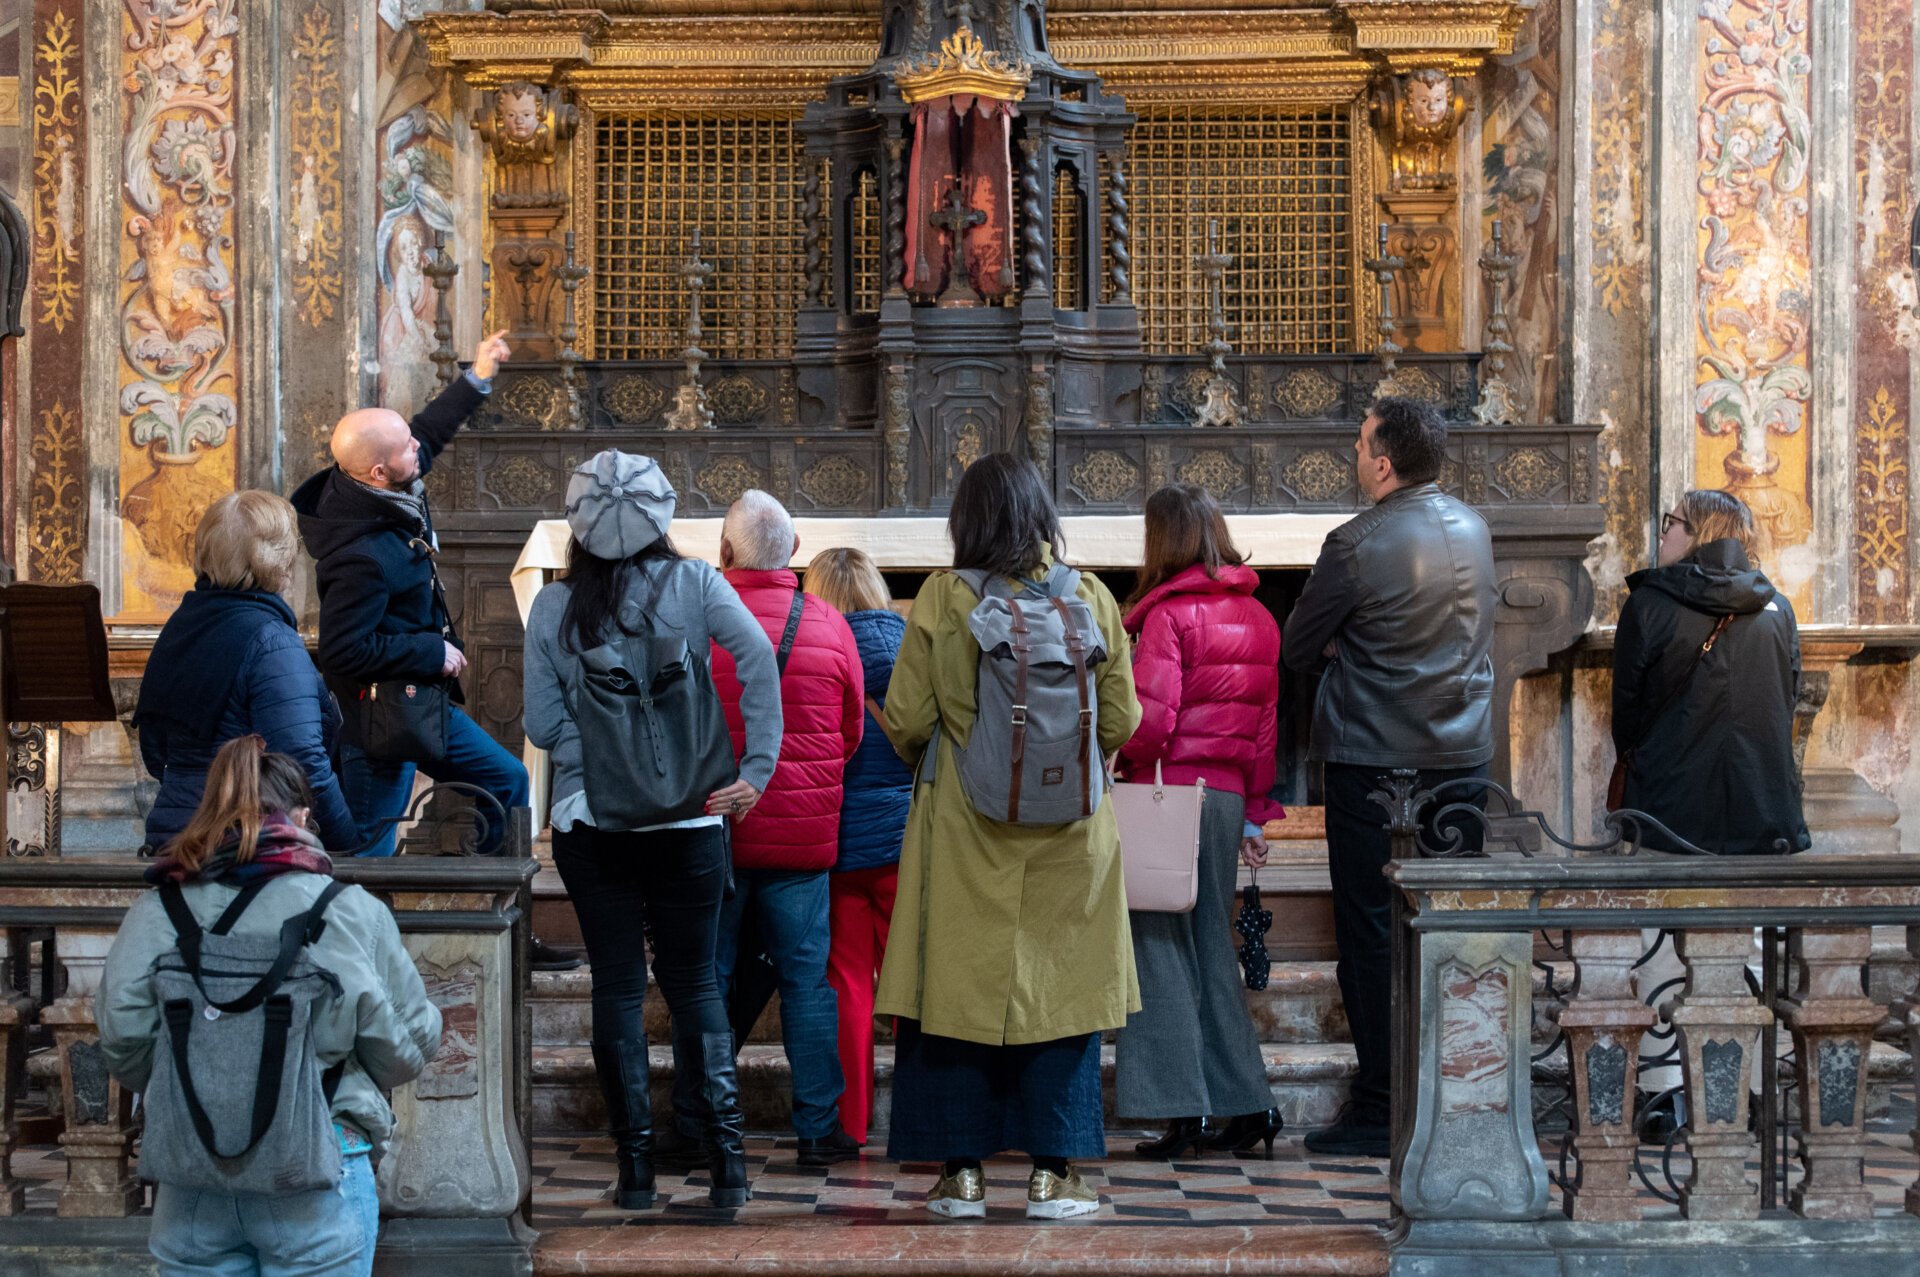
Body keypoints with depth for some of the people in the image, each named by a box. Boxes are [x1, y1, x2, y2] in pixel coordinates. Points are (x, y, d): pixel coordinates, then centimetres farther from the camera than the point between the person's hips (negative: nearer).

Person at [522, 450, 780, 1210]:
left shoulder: (552, 608, -1)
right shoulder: (692, 585, -3)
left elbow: (543, 727, -2)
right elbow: (758, 662, -16)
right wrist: (756, 769, -13)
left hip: (590, 818, 0)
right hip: (689, 815, 0)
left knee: (617, 984, 7)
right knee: (694, 980, 10)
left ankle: (636, 1164, 6)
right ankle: (725, 1152, -1)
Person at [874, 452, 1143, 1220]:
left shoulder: (941, 600, -7)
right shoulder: (1090, 598, -2)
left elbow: (905, 722, -6)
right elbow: (1121, 722, 0)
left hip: (963, 825, -1)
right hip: (1068, 830, 1)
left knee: (957, 985, 6)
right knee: (1058, 984, 8)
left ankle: (961, 1173, 8)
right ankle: (1052, 1174, 7)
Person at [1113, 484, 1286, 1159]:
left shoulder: (1169, 612, -11)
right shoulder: (1257, 616, 10)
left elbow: (1151, 718, -19)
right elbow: (1266, 724, 14)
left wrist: (1124, 772, -1)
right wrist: (1253, 814, 19)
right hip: (1228, 796, 7)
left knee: (1163, 945, -1)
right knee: (1211, 941, 14)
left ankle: (1185, 1110, -3)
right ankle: (1247, 1103, 14)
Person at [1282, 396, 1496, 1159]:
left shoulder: (1357, 545, -15)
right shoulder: (1472, 529, 7)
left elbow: (1297, 651, -7)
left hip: (1374, 760, -6)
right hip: (1463, 753, 6)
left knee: (1371, 934, -1)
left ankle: (1381, 1110, 0)